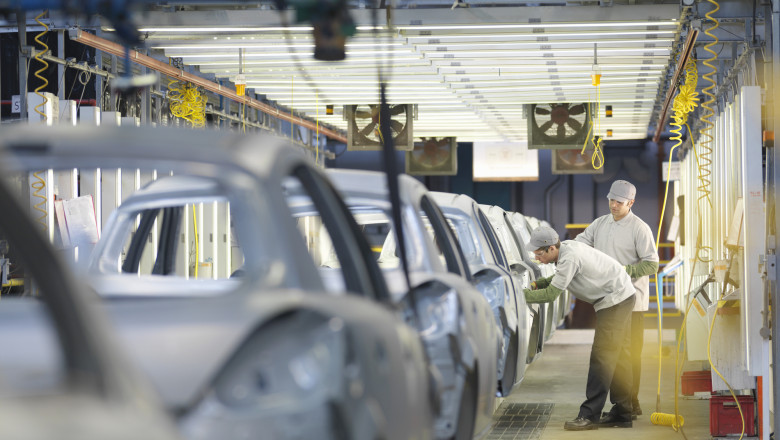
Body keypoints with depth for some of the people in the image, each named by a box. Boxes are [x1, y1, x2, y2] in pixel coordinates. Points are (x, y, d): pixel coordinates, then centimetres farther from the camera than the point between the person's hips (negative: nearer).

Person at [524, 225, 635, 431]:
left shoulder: (569, 258, -24)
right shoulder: (566, 247, 6)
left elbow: (551, 294, -22)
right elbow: (558, 279, 22)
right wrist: (537, 284, 6)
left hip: (615, 299, -10)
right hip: (622, 297, 10)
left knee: (602, 356, -12)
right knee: (619, 356, 12)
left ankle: (589, 415, -14)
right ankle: (623, 414, 17)